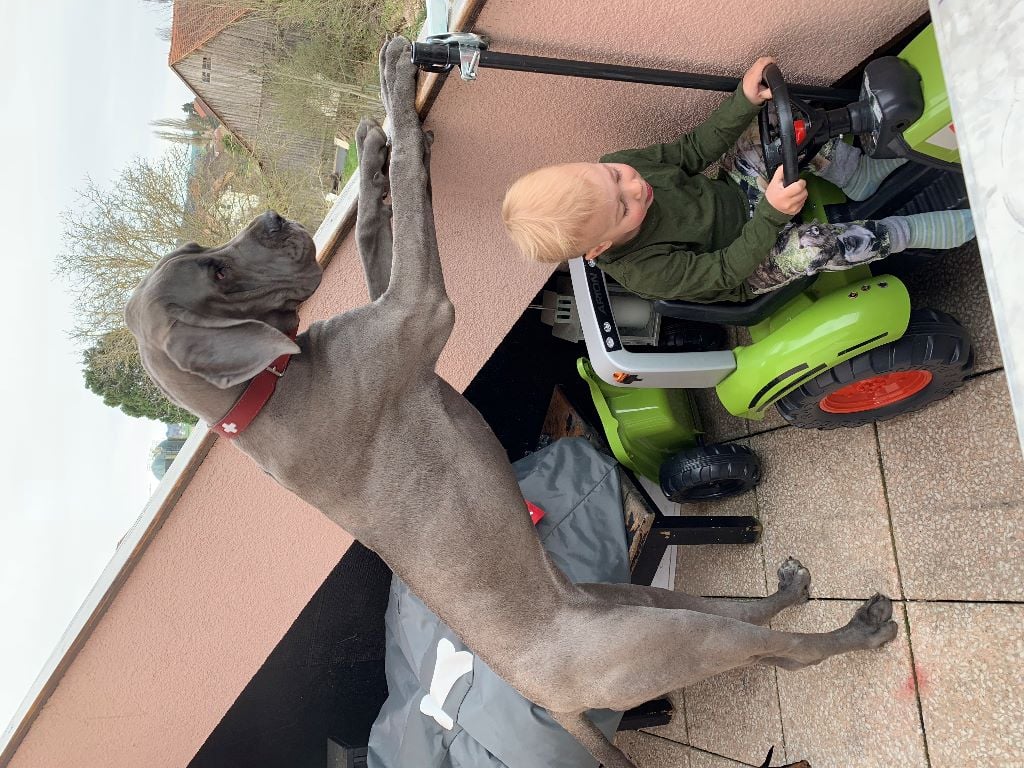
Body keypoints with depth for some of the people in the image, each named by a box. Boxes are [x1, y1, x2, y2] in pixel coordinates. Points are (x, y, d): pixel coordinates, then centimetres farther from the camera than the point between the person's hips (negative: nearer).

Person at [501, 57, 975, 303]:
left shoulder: (612, 168, -19)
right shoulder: (643, 272, -35)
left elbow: (691, 151, -10)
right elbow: (724, 272, -26)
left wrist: (745, 100, -21)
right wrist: (773, 214, -36)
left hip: (735, 196, 6)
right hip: (741, 270, -6)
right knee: (812, 246, -33)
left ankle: (864, 179, 13)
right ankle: (909, 232, -4)